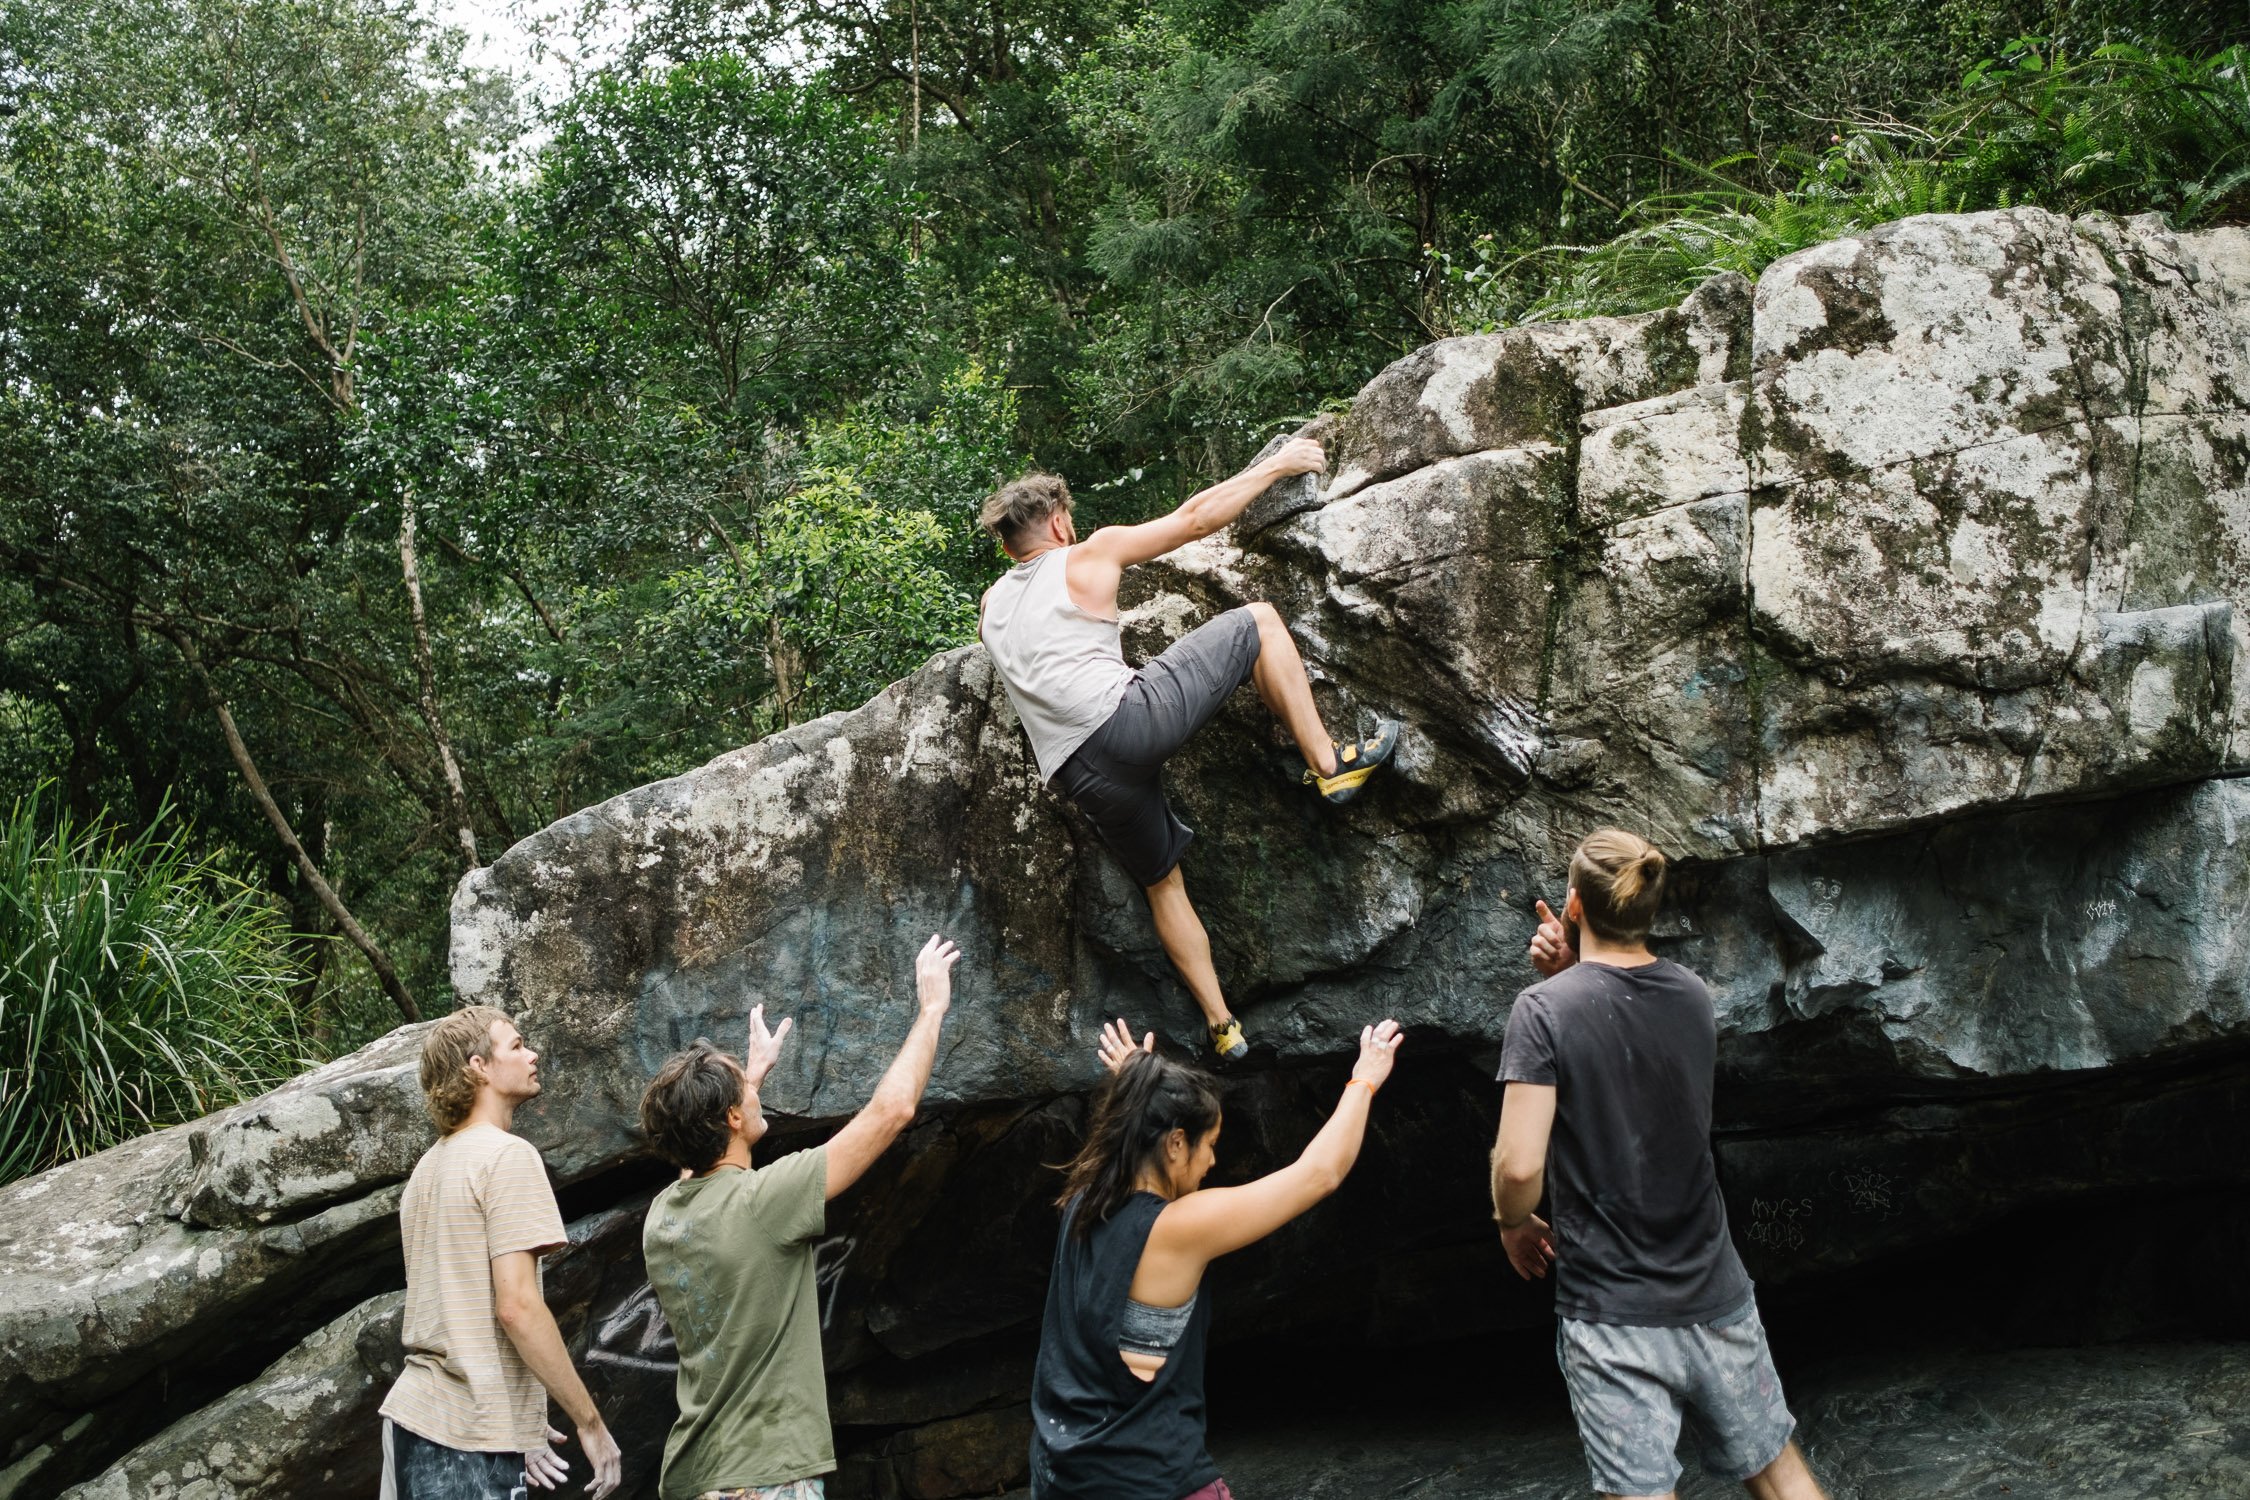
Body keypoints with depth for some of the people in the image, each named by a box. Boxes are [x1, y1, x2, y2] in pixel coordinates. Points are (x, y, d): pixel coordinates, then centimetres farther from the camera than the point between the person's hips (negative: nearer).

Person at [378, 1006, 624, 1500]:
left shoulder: (430, 1166, 14)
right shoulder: (508, 1156, -12)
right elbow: (516, 1305, -19)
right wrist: (589, 1421, -14)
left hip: (413, 1413, 8)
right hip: (469, 1437, -8)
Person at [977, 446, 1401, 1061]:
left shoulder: (992, 604, 24)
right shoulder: (1088, 556, 9)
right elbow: (1197, 516, 12)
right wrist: (1277, 464, 22)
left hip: (1076, 773, 6)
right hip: (1128, 721, -6)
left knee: (1162, 881, 22)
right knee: (1258, 622, 6)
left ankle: (1221, 1023, 18)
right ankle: (1328, 763, 2)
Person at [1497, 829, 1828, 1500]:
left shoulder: (1545, 1009, -14)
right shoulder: (1693, 997, 2)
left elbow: (1520, 1163, -20)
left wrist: (1513, 1222, 0)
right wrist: (1569, 972, 7)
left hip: (1610, 1313, -4)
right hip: (1713, 1296, 5)